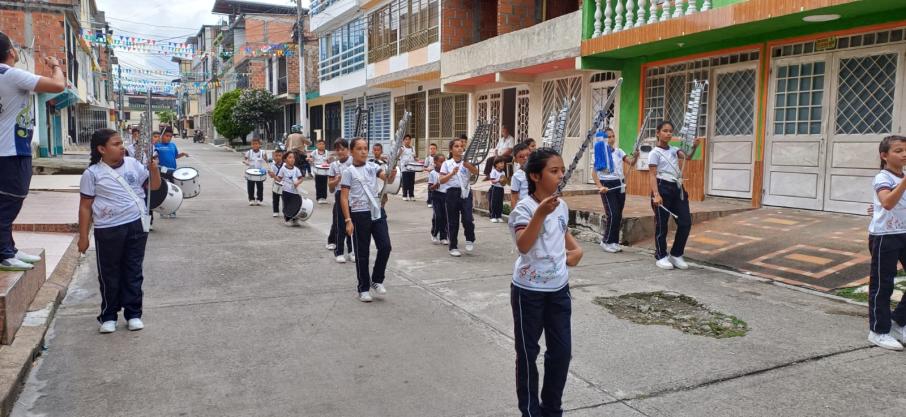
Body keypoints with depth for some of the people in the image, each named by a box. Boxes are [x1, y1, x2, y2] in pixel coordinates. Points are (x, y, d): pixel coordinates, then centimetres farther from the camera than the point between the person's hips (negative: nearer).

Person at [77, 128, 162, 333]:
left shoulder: (133, 164, 5)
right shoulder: (92, 174, -5)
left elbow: (153, 186, 12)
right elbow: (85, 206, -2)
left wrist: (153, 169, -9)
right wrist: (83, 236, -3)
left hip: (136, 226, 3)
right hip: (108, 231, -3)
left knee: (133, 272, 10)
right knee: (109, 274, 9)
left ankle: (133, 314, 20)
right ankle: (108, 316, 22)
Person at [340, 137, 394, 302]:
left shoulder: (372, 166, 8)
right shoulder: (348, 172, -4)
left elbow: (388, 179, -5)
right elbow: (344, 198, -7)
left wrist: (392, 172, -28)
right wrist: (348, 220, -14)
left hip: (377, 212, 4)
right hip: (359, 215, -4)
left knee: (385, 246, -2)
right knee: (362, 253, 4)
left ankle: (377, 280, 18)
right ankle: (363, 288, 17)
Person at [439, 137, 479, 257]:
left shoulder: (467, 162, 3)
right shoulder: (447, 164, 1)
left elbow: (476, 172, -16)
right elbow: (441, 180, -5)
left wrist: (468, 165, -34)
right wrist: (452, 173, -20)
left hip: (465, 192, 0)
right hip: (452, 192, 0)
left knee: (467, 219, -11)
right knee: (453, 221, 5)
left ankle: (470, 240, 17)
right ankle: (453, 247, 16)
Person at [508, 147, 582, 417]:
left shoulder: (562, 206, 3)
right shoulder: (524, 208, -18)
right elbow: (523, 246, -34)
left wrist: (576, 248, 6)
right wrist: (540, 214, -44)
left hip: (558, 288, 6)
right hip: (529, 291, -6)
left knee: (562, 351, 10)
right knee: (528, 352, 8)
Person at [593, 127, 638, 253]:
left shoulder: (619, 151, 8)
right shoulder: (600, 153, -8)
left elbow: (631, 162, 1)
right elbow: (594, 173, -10)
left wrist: (635, 157, -20)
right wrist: (600, 187, -23)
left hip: (619, 184, 6)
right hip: (607, 185, -6)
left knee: (619, 215, 8)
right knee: (613, 214, -11)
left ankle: (614, 241, 19)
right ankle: (606, 242, 4)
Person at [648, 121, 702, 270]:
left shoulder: (674, 149, 15)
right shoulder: (654, 153, -4)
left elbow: (687, 157, -1)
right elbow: (653, 175, -11)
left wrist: (694, 147, -21)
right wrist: (656, 194, -23)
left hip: (677, 188, 6)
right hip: (663, 188, -6)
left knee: (686, 222, 3)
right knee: (662, 224, 0)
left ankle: (676, 255, 16)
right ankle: (661, 257, 13)